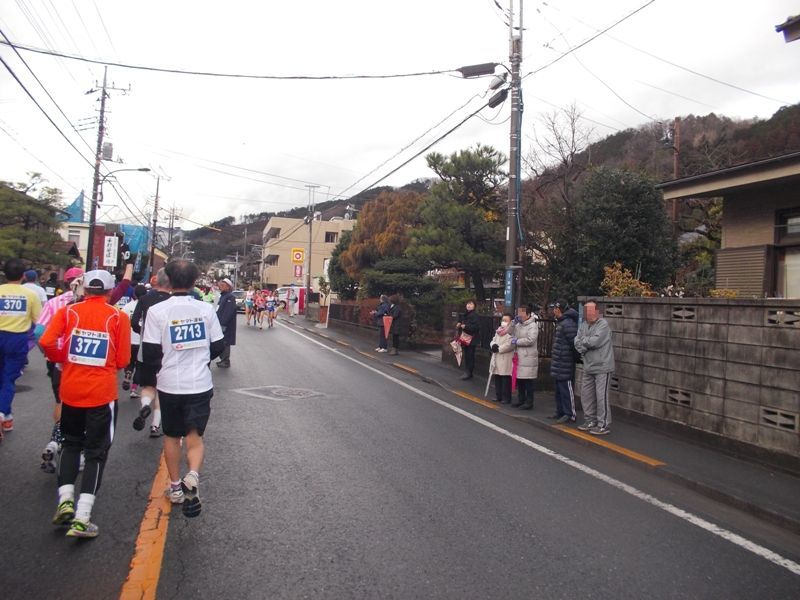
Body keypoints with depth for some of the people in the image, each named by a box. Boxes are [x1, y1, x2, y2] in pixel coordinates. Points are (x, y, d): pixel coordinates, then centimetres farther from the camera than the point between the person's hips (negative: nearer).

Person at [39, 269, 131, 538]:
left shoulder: (68, 311, 0)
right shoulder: (119, 317, -5)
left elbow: (46, 342, -9)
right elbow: (122, 361, -4)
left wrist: (62, 359, 11)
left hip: (70, 390, 3)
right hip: (102, 393, -2)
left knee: (71, 442, 25)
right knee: (96, 451, 6)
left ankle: (65, 501, 15)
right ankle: (81, 519, 2)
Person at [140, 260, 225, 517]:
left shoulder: (157, 311, -10)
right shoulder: (206, 310, -4)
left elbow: (150, 352, -9)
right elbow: (218, 346, 3)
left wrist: (150, 378, 9)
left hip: (169, 384, 0)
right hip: (200, 384, 0)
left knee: (171, 436, 18)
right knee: (195, 436, 9)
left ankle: (175, 486, 27)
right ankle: (193, 475, -17)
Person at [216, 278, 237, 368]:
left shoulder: (230, 297, -15)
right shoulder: (223, 296, 15)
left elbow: (228, 312, -23)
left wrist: (222, 324, -25)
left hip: (226, 326, -9)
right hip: (221, 324, 9)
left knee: (225, 343, -3)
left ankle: (226, 362, 6)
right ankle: (223, 360, 25)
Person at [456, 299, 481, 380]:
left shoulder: (475, 315, -11)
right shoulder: (465, 315, 15)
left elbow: (476, 326, -21)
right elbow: (461, 322, 31)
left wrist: (465, 326, -22)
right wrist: (459, 325, 9)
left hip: (472, 339, -9)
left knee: (470, 356, -6)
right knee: (466, 355, 13)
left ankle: (468, 372, -2)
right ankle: (467, 372, 20)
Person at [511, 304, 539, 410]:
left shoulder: (533, 326, -11)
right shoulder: (519, 325, 15)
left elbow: (530, 340, -21)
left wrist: (517, 341, -13)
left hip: (528, 358, -8)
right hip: (519, 357, 8)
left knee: (528, 381, -3)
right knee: (519, 380, 13)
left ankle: (529, 402, 6)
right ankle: (522, 400, 25)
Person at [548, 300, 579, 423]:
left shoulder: (568, 323, -19)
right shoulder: (560, 322, 15)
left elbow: (574, 342, -23)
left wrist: (576, 357, -16)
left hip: (565, 365, -11)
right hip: (558, 364, 11)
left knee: (566, 390, -4)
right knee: (559, 390, 17)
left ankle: (570, 414, 3)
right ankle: (560, 412, 26)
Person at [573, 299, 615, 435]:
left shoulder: (603, 324, -13)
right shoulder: (583, 325, 9)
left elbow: (595, 341, -24)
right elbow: (577, 343, 4)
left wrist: (583, 340, -6)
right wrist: (587, 343, -15)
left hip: (602, 367, -8)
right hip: (588, 367, 8)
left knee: (601, 396, -5)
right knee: (586, 394, 14)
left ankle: (603, 425, 4)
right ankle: (590, 421, 28)